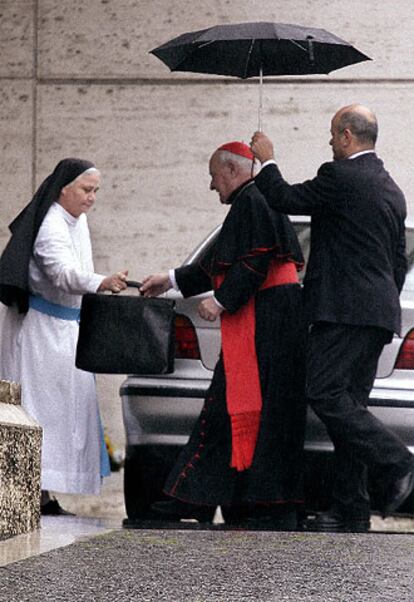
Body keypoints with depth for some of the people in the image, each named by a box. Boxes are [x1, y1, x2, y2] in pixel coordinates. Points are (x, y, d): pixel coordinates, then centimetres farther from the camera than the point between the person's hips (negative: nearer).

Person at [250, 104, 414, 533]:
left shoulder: (340, 177, -9)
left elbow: (284, 199, -4)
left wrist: (267, 161, 13)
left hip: (345, 308, -9)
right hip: (378, 312, 9)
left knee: (325, 393, -13)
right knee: (348, 402, 8)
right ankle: (350, 509, 5)